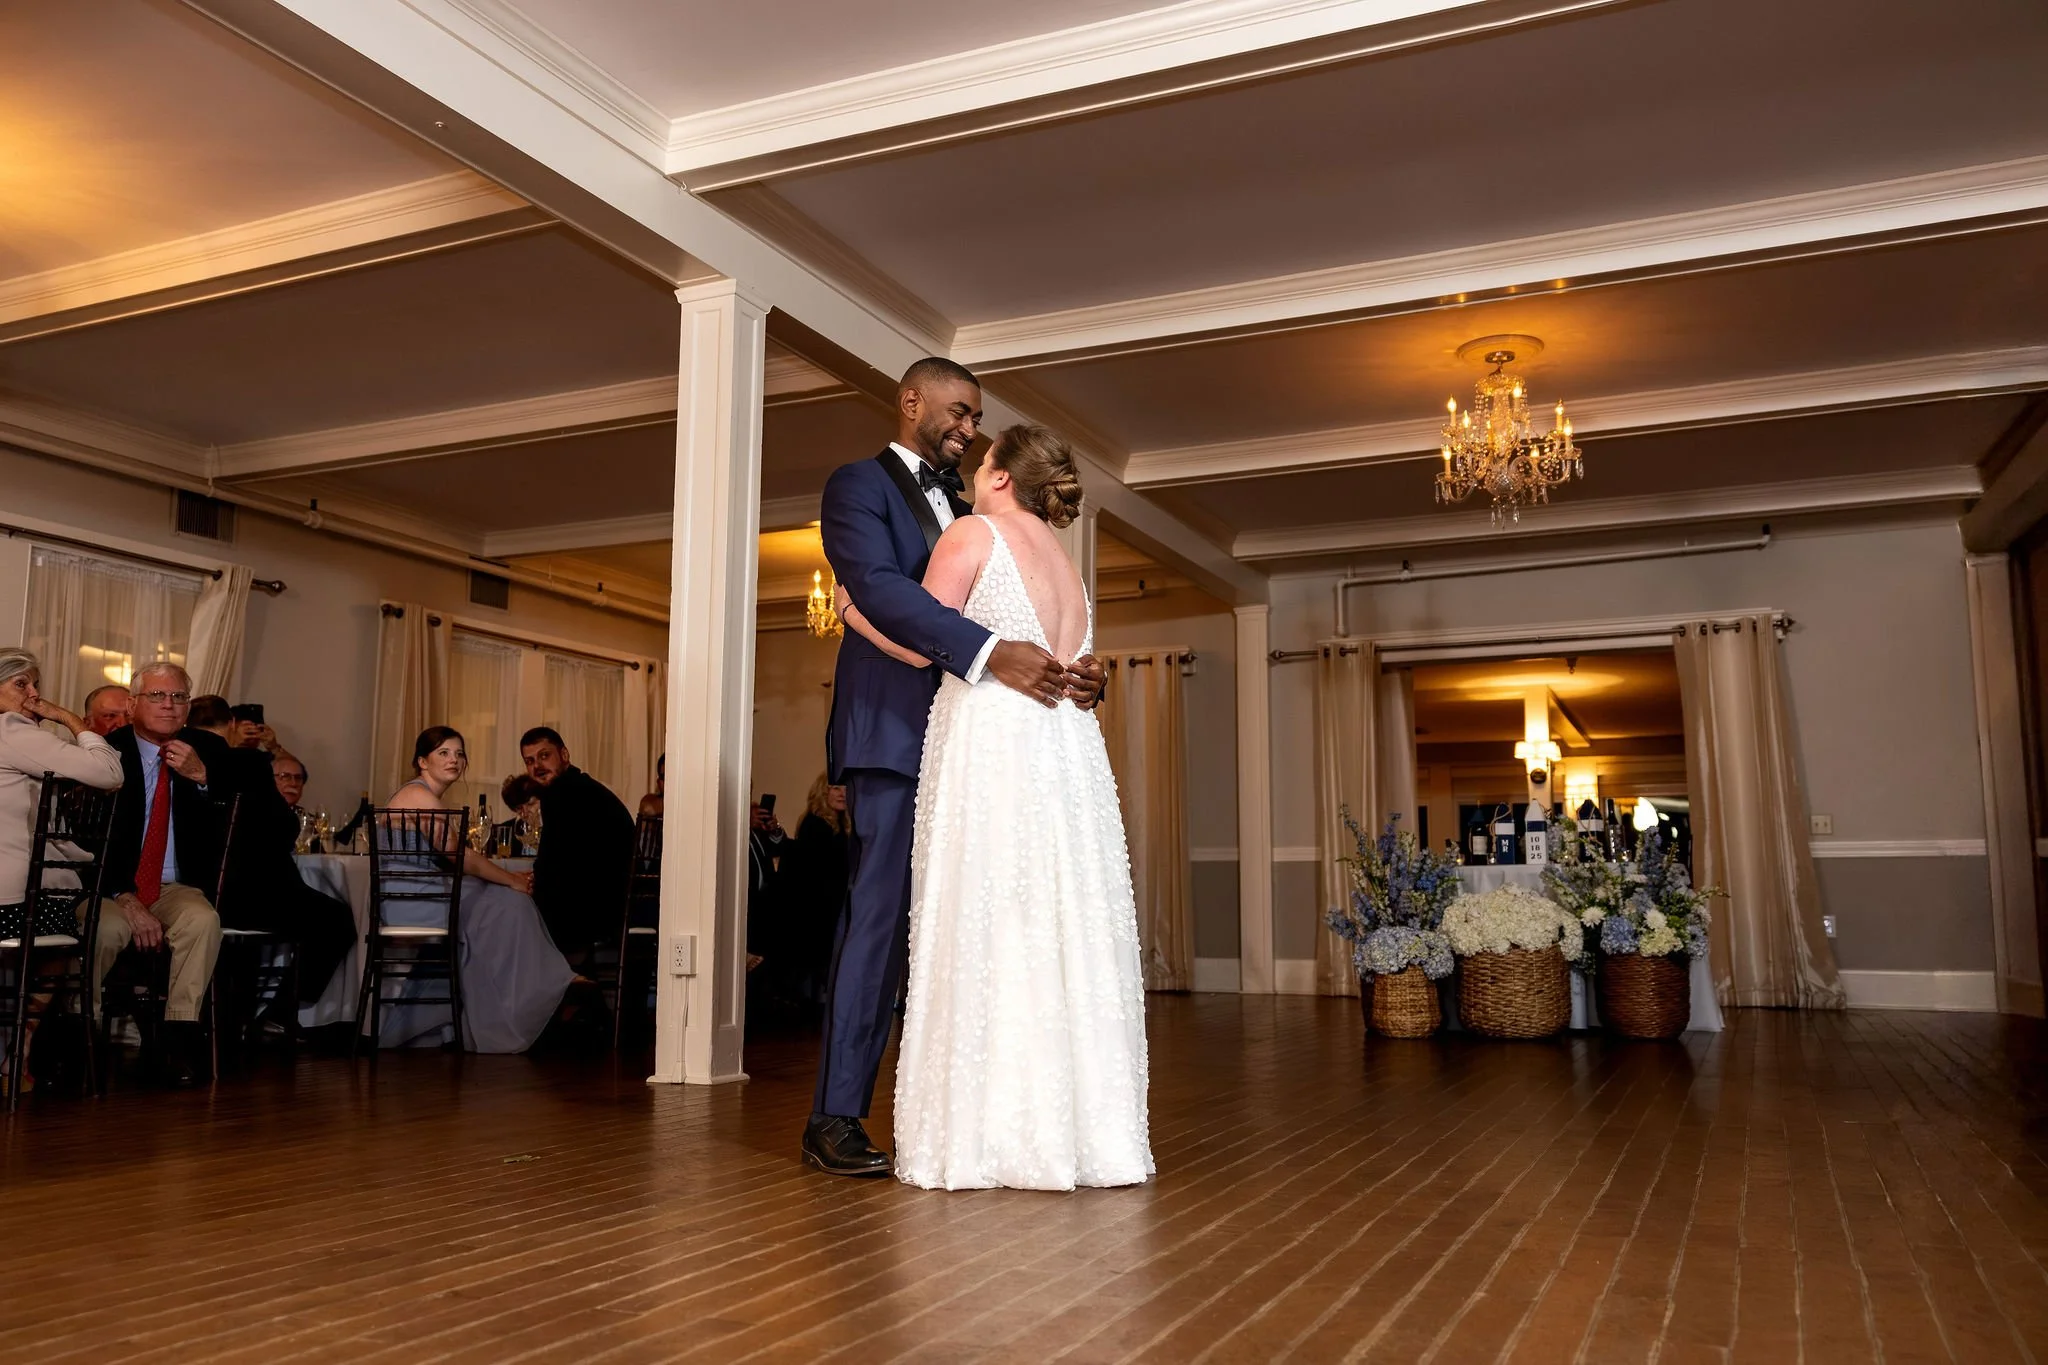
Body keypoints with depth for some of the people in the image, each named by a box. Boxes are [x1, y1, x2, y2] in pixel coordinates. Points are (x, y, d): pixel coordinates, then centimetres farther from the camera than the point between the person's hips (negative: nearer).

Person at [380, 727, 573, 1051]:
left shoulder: (429, 798, 18)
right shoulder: (419, 796, -13)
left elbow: (457, 860, 13)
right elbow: (460, 856, -18)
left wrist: (510, 876, 1)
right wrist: (512, 880, -10)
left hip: (418, 898, 9)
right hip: (411, 905, -9)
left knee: (510, 901, 1)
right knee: (508, 903, -9)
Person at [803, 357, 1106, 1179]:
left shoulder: (961, 508, 24)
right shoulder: (858, 486, 2)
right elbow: (879, 588, -16)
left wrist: (1070, 667, -3)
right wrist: (992, 654, -27)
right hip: (896, 732, -7)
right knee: (881, 913, -8)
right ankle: (835, 1118, -1)